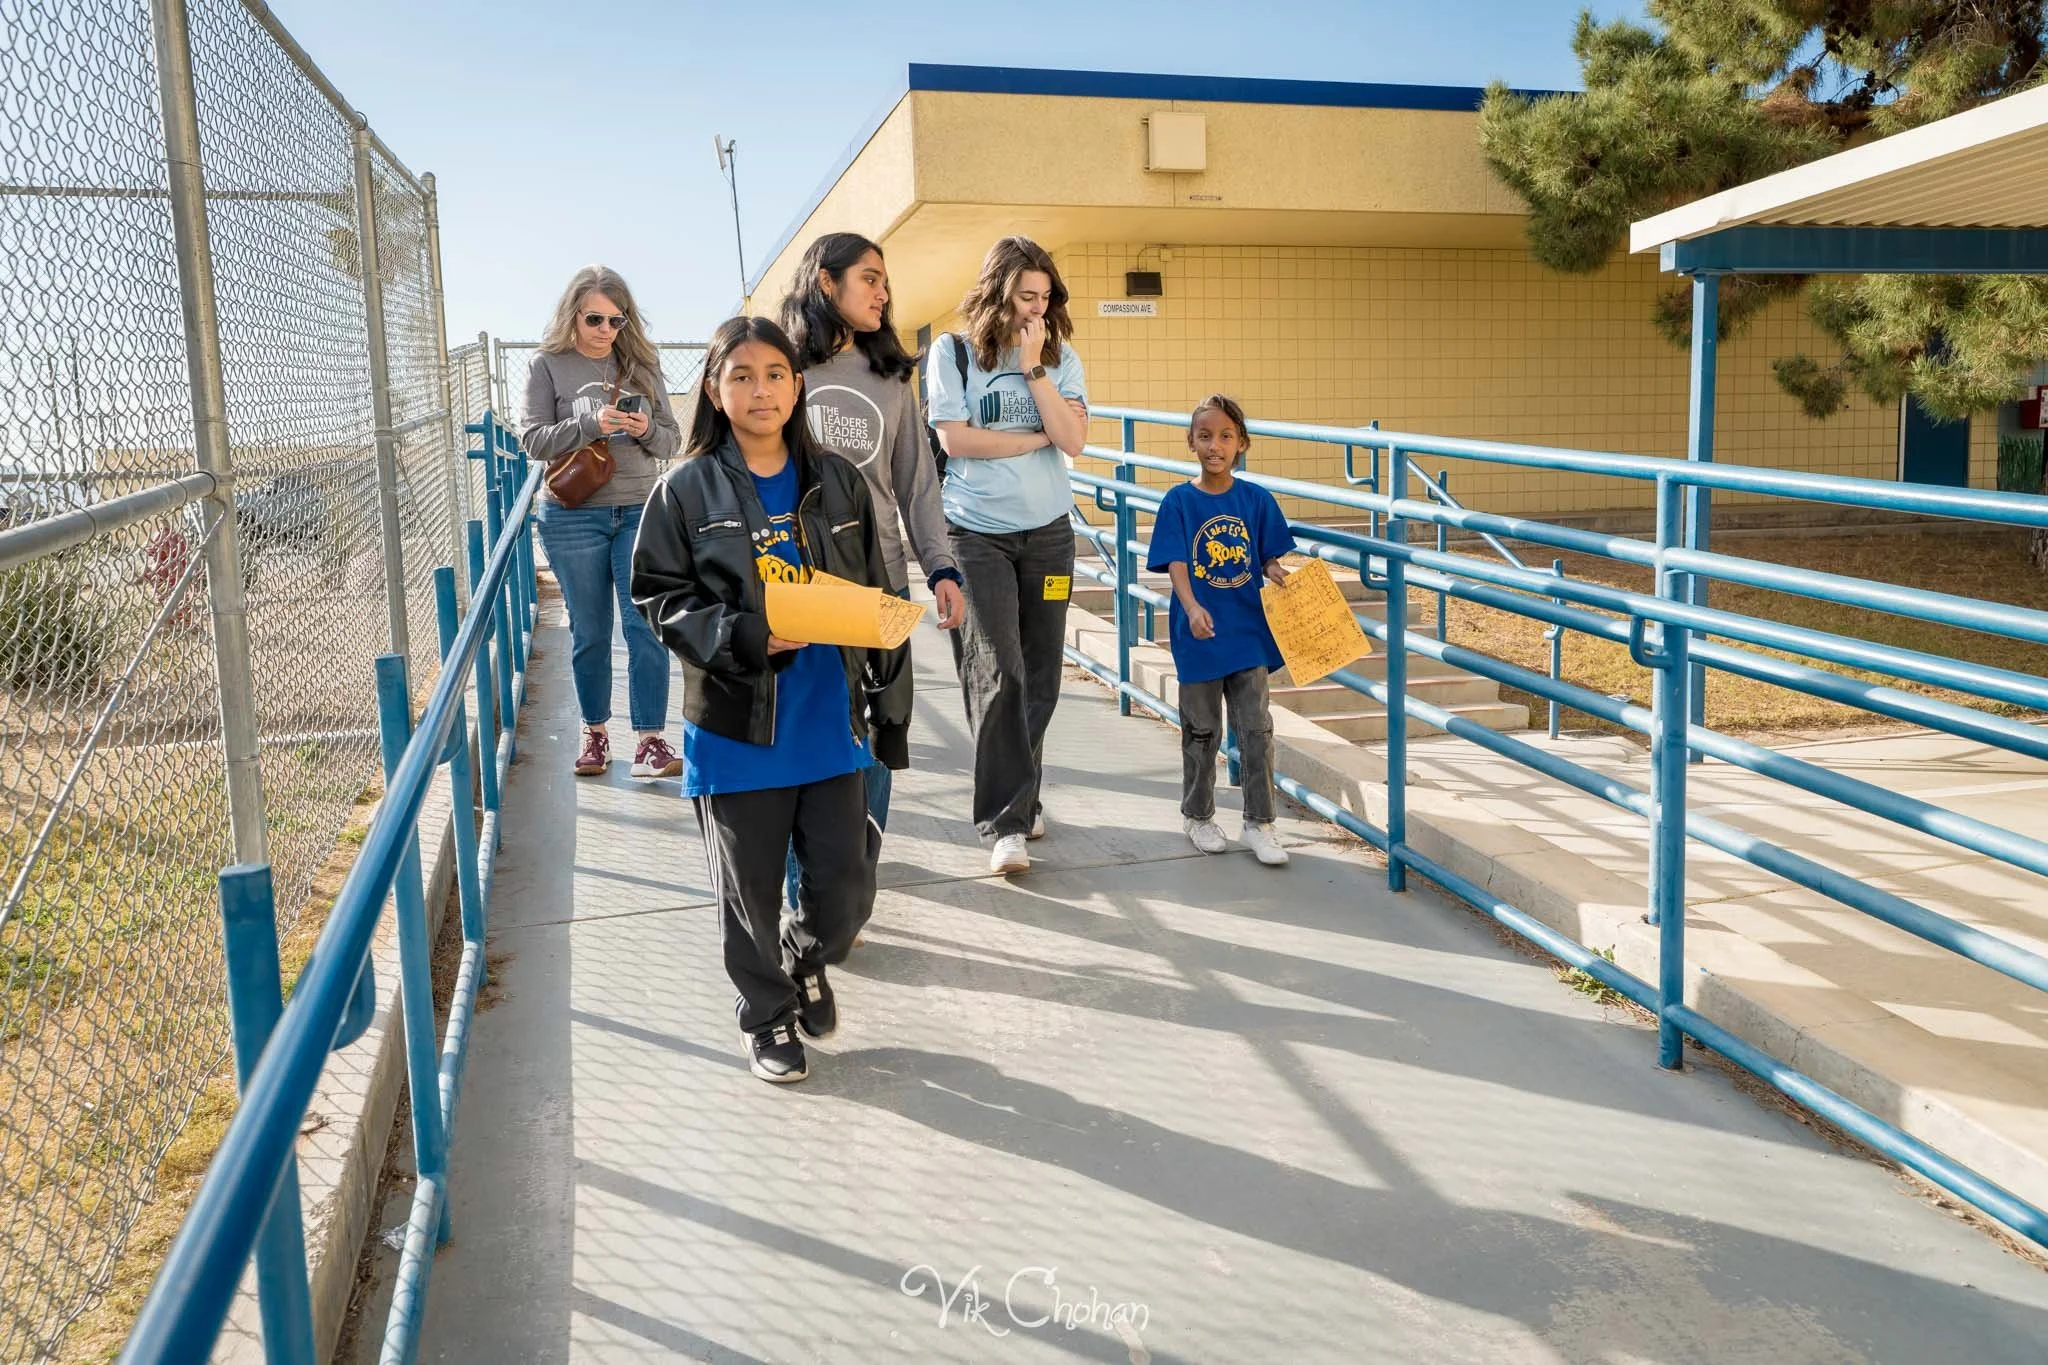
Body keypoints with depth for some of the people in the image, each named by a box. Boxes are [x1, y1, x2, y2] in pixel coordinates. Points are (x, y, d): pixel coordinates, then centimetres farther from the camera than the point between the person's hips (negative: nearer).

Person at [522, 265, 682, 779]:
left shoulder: (641, 363, 7)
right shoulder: (548, 366, 2)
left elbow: (671, 441, 8)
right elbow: (533, 440, -5)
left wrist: (648, 430, -14)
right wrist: (590, 423, -20)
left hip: (640, 511, 1)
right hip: (573, 516, -1)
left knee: (646, 626, -5)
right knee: (589, 631, 8)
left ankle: (650, 741, -1)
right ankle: (595, 733, 23)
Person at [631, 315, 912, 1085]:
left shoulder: (835, 482, 4)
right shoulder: (687, 489, -4)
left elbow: (876, 599, 8)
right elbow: (659, 595, -4)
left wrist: (890, 709, 7)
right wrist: (742, 636, -20)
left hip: (830, 724, 2)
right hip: (737, 726, -2)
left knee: (846, 886, 6)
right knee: (751, 891, 9)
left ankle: (807, 959, 39)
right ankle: (767, 1013, 33)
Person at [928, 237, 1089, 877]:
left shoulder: (1060, 357, 5)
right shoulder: (953, 351, -3)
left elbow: (1073, 439, -7)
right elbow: (955, 439, -11)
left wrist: (1033, 366, -11)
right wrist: (1036, 438, -5)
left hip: (1047, 532, 4)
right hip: (978, 532, -4)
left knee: (1039, 676, 8)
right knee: (997, 673, -11)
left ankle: (1021, 799, 24)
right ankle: (1006, 821, -6)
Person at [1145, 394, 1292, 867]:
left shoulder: (1257, 500, 2)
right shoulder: (1179, 501, -4)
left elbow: (1269, 558, 6)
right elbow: (1175, 564, -11)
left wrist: (1276, 573, -17)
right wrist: (1192, 608, -28)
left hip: (1249, 630, 1)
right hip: (1199, 633, -1)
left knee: (1256, 730, 2)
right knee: (1202, 731, 11)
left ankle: (1259, 822, 12)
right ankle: (1198, 816, 27)